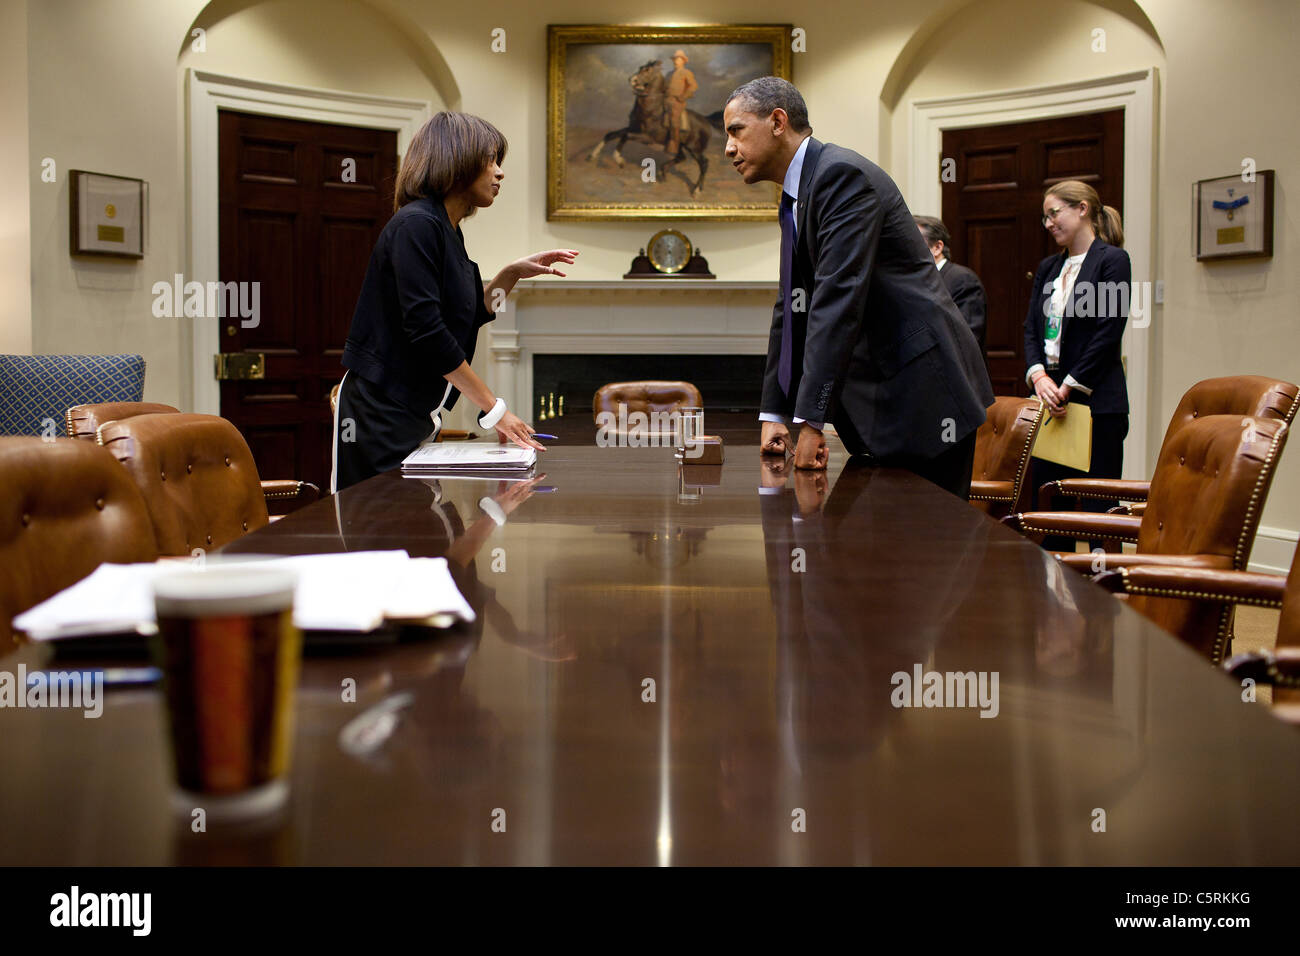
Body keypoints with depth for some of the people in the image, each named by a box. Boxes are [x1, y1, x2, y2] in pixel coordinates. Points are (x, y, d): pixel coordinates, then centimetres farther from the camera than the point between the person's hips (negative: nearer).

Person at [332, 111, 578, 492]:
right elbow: (425, 329, -22)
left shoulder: (449, 232, 14)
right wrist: (493, 408, -18)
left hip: (416, 413, 9)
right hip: (380, 414, -9)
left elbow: (465, 321, 24)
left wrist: (512, 273, 13)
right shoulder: (416, 225, -14)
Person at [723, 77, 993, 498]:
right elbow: (792, 309, 19)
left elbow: (838, 298, -23)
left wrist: (812, 420, -26)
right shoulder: (795, 199, 16)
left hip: (922, 388, -9)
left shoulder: (842, 173, -15)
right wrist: (775, 413, 14)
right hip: (882, 393, 9)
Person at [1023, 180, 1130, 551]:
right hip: (1050, 399, 7)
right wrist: (1039, 376, -6)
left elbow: (1108, 332, -11)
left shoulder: (1112, 260, -5)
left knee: (1097, 505, -5)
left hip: (1096, 402, -7)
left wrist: (1068, 387, -12)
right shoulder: (1048, 268, 17)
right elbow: (1031, 328, 12)